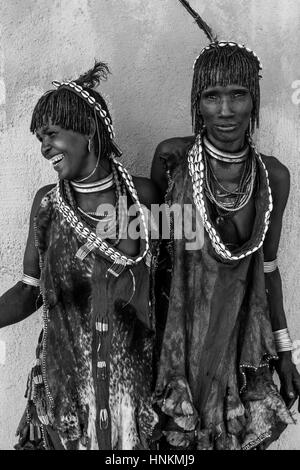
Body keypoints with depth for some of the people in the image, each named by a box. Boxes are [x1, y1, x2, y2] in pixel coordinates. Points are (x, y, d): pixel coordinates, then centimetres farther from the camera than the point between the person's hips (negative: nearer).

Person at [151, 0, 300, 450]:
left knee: (240, 434, 17)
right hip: (175, 326, -2)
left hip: (239, 333, 2)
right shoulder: (172, 156, -13)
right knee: (175, 436, 14)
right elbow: (152, 244, -2)